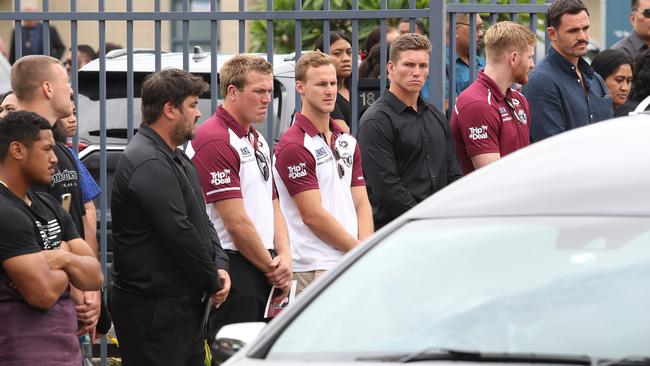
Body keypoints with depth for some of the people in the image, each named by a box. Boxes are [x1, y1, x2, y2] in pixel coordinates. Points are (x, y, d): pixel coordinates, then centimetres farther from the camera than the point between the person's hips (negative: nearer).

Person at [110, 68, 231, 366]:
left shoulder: (176, 159, 17)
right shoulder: (149, 164, -19)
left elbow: (202, 220, 21)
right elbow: (180, 235, -22)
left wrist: (219, 266, 3)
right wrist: (213, 283, -10)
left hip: (185, 305, 11)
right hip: (154, 309, -11)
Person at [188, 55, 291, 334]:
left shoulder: (258, 141, 19)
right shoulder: (215, 139, -13)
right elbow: (236, 222, -16)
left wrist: (284, 257, 2)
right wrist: (272, 268, -8)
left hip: (264, 267, 9)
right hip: (233, 267, -9)